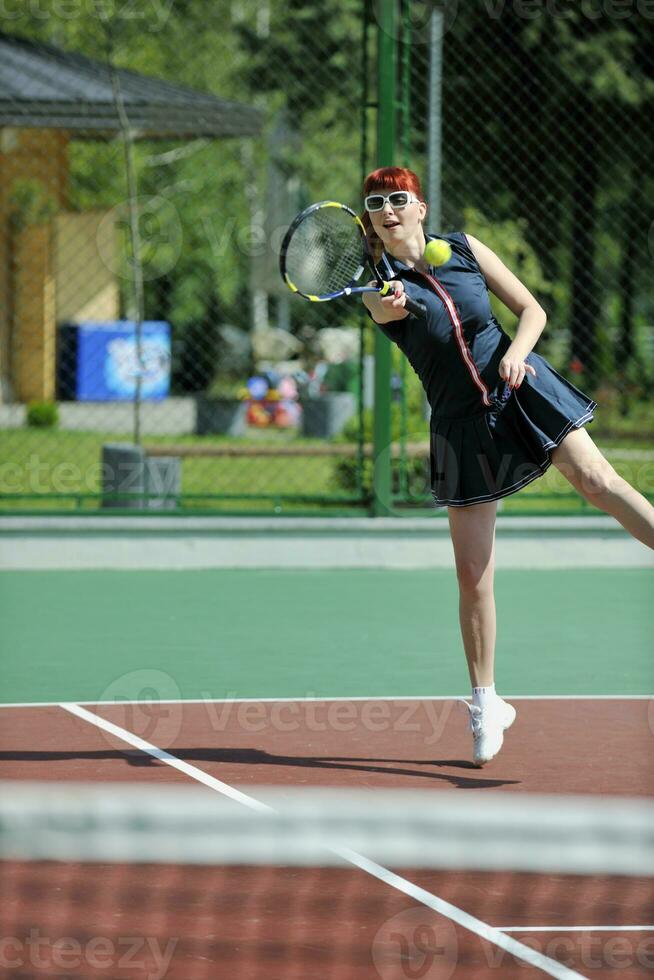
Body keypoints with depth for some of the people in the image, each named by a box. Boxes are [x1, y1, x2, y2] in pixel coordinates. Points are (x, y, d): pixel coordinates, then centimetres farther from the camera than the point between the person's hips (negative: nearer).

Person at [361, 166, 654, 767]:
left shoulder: (464, 249, 1)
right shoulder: (377, 280, -3)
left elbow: (532, 309, 4)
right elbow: (387, 309, -27)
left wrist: (516, 352, -15)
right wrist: (392, 303, -50)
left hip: (521, 389, 1)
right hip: (461, 423, -1)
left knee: (595, 478, -24)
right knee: (473, 578, 0)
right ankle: (487, 705, 14)